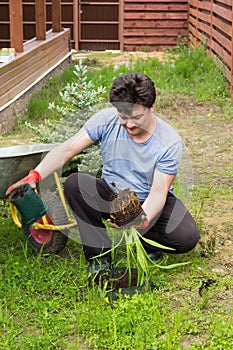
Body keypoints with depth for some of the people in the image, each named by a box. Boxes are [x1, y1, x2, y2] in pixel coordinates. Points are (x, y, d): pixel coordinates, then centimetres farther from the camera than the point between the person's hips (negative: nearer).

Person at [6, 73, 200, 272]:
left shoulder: (170, 142, -21)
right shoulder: (107, 120, -16)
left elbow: (158, 191, -23)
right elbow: (67, 149, -18)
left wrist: (143, 219, -45)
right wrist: (35, 175, -33)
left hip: (149, 202, -2)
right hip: (111, 195, 2)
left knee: (187, 238, -27)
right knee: (74, 183, -28)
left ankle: (147, 238, 6)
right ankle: (99, 255, -17)